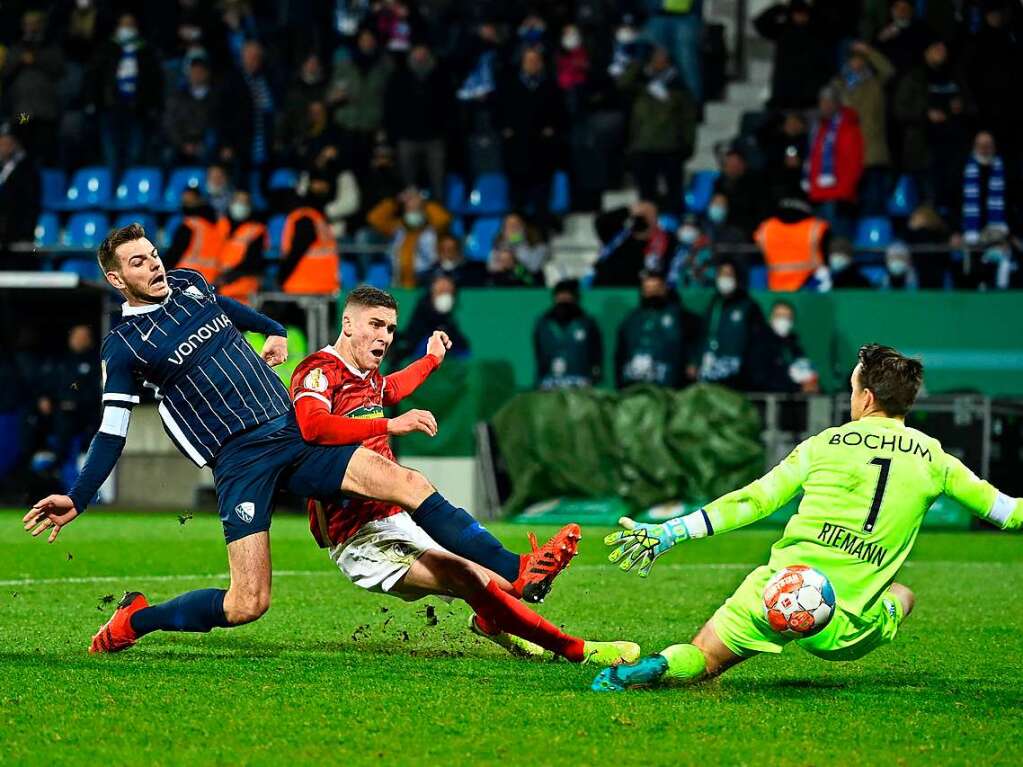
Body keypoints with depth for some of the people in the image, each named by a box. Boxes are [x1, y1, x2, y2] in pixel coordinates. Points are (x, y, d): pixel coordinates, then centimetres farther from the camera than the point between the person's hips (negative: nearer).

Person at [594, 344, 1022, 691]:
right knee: (902, 595, 33)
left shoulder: (825, 444, 4)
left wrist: (668, 533, 11)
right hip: (843, 634, 1)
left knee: (701, 659, 14)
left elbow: (752, 501, 6)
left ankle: (655, 668, -21)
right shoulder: (932, 458, 5)